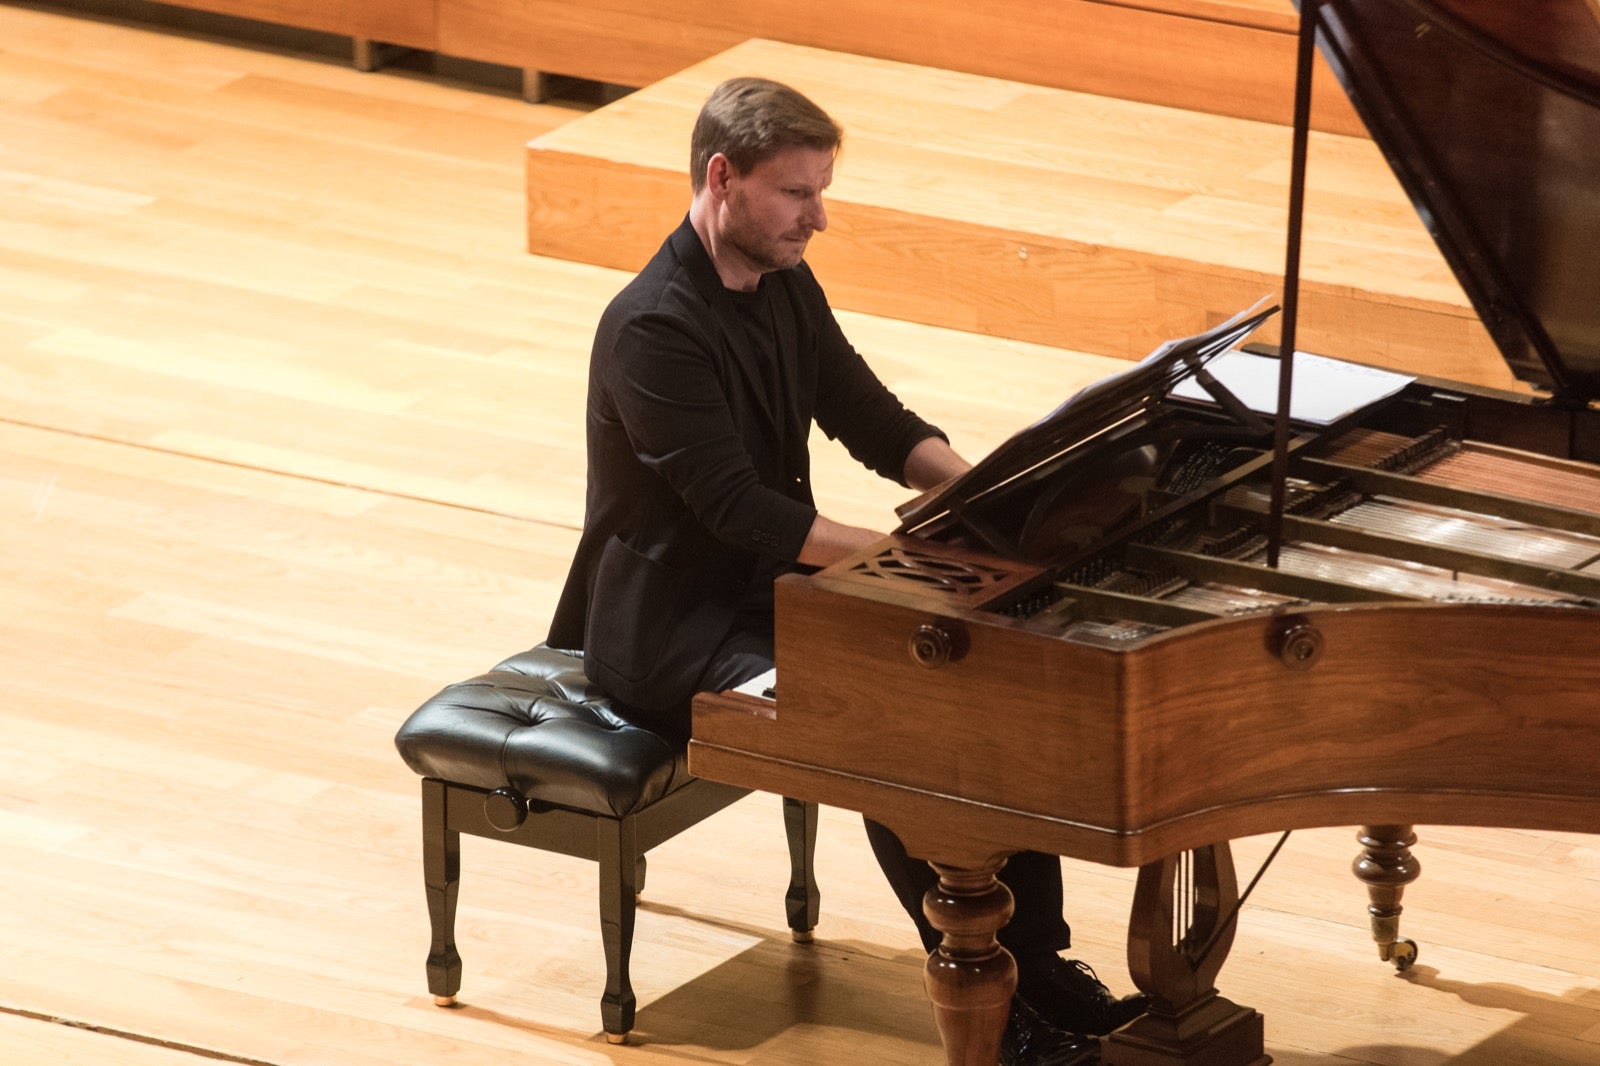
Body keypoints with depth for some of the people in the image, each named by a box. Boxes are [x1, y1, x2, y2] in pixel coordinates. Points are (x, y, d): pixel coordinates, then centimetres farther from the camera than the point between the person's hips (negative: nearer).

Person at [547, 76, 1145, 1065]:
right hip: (671, 638, -9)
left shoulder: (783, 287, 5)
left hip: (767, 592, 9)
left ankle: (1037, 964, -4)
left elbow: (876, 425, 11)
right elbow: (740, 510, -28)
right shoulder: (656, 327, -24)